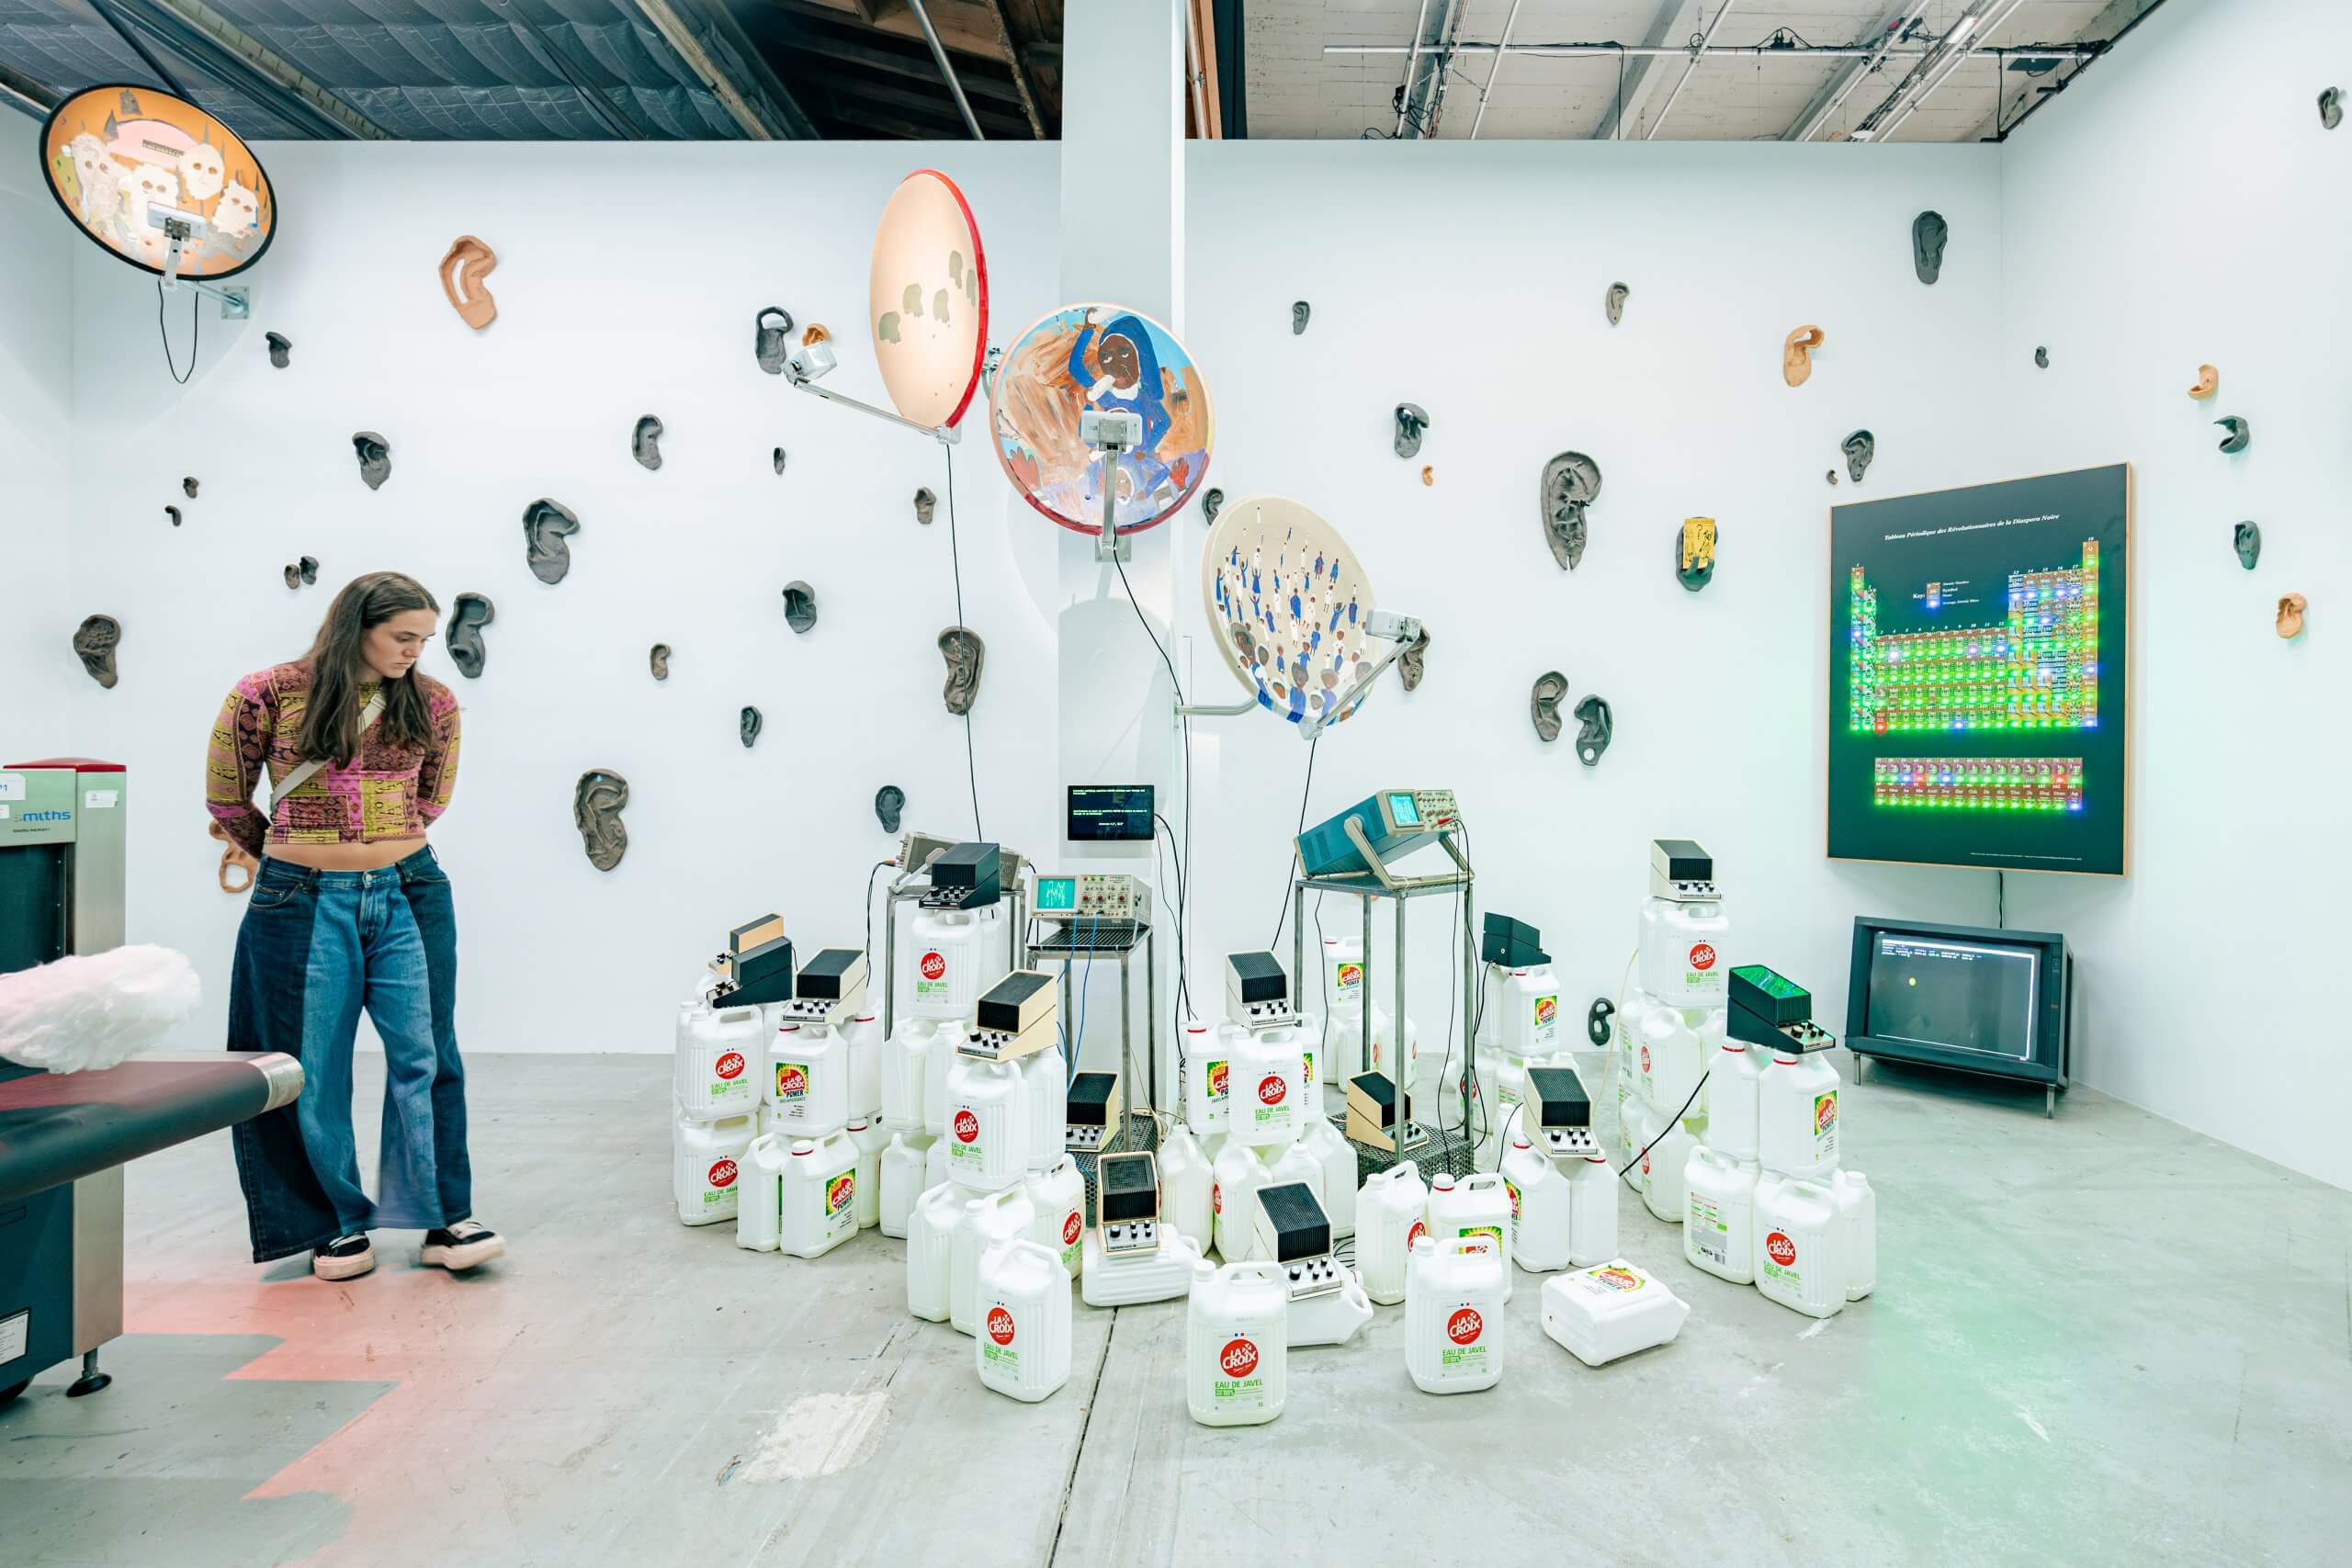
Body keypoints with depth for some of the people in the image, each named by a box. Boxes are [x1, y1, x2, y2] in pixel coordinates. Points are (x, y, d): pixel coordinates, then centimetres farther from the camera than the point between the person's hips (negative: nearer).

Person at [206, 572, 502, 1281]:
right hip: (304, 904, -1)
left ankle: (445, 1219, 13)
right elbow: (225, 798, 7)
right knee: (315, 1070, 9)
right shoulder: (268, 696, -5)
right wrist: (296, 856, 14)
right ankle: (339, 1224, 24)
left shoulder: (432, 704, 2)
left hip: (409, 895, 2)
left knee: (426, 1057, 3)